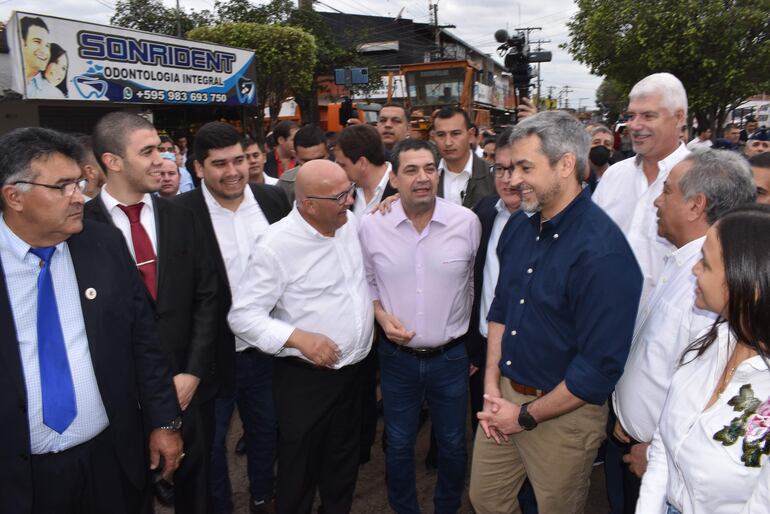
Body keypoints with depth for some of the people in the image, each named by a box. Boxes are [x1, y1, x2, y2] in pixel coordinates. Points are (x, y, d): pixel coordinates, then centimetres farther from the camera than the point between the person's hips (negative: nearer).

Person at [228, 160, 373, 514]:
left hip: (355, 370, 6)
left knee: (345, 462, 24)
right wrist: (299, 338, -28)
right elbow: (242, 316, -18)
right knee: (300, 471, 14)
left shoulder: (350, 223, -1)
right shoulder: (276, 245, -20)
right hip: (304, 378, -6)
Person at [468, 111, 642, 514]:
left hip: (564, 413, -6)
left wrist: (527, 416, -14)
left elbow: (600, 367, -23)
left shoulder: (603, 252, -24)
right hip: (505, 394, 7)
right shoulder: (518, 227, 0)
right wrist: (492, 384, 1)